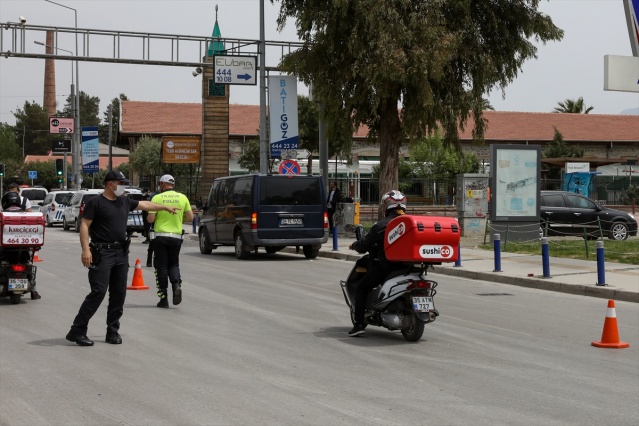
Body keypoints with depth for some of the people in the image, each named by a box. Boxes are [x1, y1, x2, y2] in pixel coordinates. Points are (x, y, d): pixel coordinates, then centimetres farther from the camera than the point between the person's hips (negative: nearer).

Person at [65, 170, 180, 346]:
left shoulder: (124, 201, 14)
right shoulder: (95, 202, -6)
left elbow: (144, 204, 29)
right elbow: (84, 225, -11)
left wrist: (165, 207, 37)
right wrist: (85, 249, -21)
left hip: (121, 253, 7)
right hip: (102, 253, -7)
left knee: (119, 294, 7)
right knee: (98, 292, -13)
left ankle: (113, 332, 17)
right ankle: (77, 331, -8)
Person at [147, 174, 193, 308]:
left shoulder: (157, 198, -6)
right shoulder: (182, 197, 2)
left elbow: (150, 219, -9)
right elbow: (190, 217, 5)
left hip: (161, 236, -3)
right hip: (176, 236, 3)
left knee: (161, 267, 5)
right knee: (173, 264, 18)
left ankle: (163, 298, 5)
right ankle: (176, 284, -10)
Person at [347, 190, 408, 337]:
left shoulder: (381, 225, -11)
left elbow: (363, 245, -6)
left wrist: (353, 246, 16)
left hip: (384, 266, -6)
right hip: (405, 265, 6)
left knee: (360, 287, 8)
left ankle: (359, 323, -2)